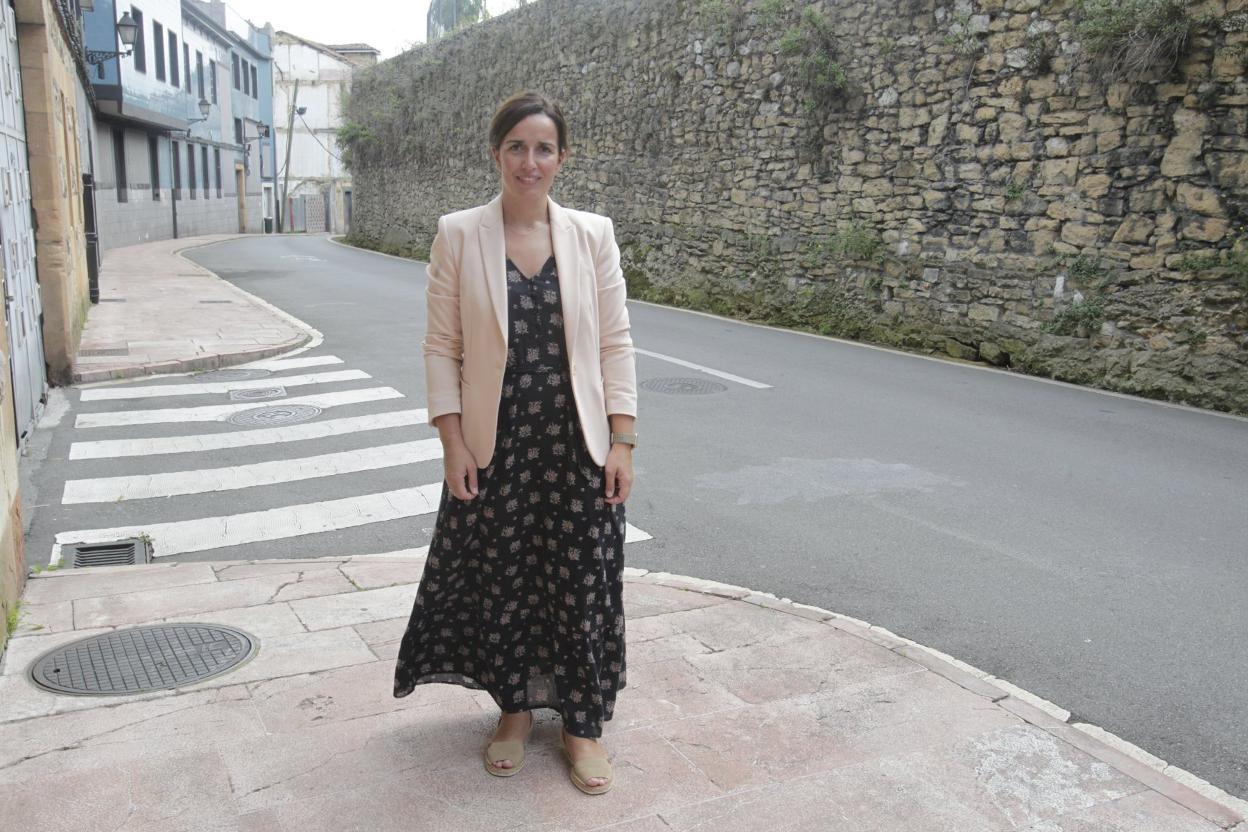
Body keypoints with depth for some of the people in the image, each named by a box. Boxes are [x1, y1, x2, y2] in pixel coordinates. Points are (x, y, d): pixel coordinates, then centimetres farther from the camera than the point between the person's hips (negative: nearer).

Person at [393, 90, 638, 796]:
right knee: (499, 581, 11)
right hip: (494, 447, 0)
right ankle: (515, 710, 35)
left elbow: (616, 343, 0)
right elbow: (442, 347, -1)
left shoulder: (593, 235, 0)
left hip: (578, 446, 0)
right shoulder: (459, 235, -2)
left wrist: (623, 441, -4)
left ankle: (582, 722, 27)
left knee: (583, 584, 8)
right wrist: (453, 443, -7)